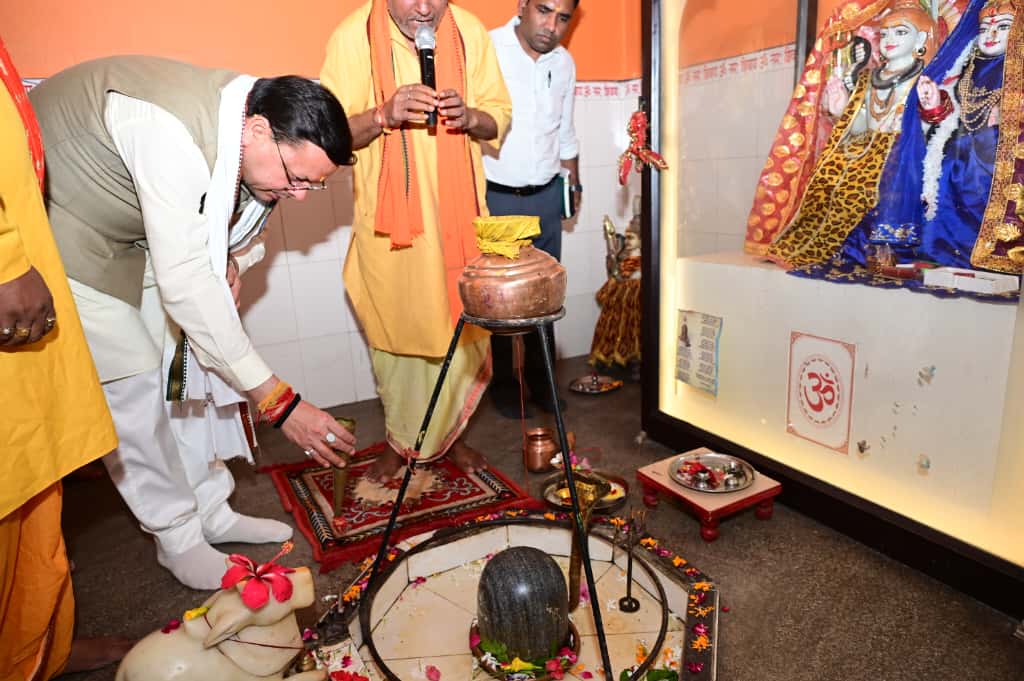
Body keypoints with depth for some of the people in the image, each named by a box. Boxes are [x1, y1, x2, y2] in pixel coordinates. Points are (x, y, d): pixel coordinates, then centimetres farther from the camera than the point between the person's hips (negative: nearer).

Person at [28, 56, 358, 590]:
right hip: (56, 224, -7)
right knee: (130, 380, -9)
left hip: (130, 226, 8)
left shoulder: (238, 126, -12)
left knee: (188, 366, 4)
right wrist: (279, 402, -40)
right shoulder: (171, 131, -38)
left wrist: (219, 260, -13)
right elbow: (182, 281, -41)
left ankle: (210, 509, 17)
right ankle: (178, 536, 8)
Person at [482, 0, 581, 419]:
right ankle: (502, 384, 20)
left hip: (546, 197, 5)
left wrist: (573, 180, 18)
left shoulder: (564, 62, 9)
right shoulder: (486, 48, -10)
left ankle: (539, 378, 25)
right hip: (493, 197, -5)